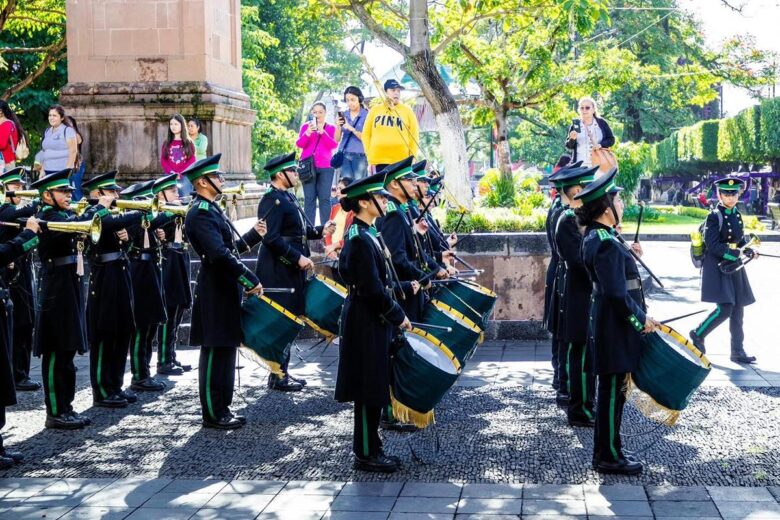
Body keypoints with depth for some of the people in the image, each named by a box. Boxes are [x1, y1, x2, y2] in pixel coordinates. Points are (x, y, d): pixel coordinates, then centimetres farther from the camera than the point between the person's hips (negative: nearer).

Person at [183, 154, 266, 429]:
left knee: (226, 350, 14)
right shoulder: (200, 213, -17)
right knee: (215, 352, -3)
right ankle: (213, 414, 4)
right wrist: (251, 281, -23)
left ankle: (221, 408, 22)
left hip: (226, 291, 10)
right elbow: (220, 254, -26)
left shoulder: (211, 209, 16)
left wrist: (254, 235, 19)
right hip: (215, 295, -10)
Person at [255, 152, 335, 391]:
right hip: (278, 271, -10)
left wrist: (321, 230, 4)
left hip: (292, 270, 10)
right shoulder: (272, 200, -15)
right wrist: (298, 257, -22)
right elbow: (271, 238, -22)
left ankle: (282, 372, 22)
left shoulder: (288, 197, 16)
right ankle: (278, 377, 2)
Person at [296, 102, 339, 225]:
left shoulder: (331, 128, 9)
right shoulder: (306, 126, 11)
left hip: (325, 167, 0)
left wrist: (322, 132, -16)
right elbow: (299, 144, 1)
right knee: (309, 198, -3)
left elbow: (334, 145, -5)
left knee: (325, 198, -4)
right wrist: (307, 133, -17)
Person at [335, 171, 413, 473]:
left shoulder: (364, 235, 13)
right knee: (369, 390, -2)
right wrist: (398, 316, -14)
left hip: (372, 323, 10)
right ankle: (366, 454, 7)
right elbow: (373, 289, -21)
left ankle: (369, 449, 22)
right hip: (367, 325, -10)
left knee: (374, 389, 14)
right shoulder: (361, 239, -19)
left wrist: (406, 288, 21)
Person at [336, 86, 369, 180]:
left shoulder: (366, 115, -1)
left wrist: (351, 128, -17)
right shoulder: (343, 115, 10)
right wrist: (339, 127, -10)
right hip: (344, 154, 3)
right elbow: (337, 139, 10)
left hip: (360, 155, -3)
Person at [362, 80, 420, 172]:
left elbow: (414, 135, 6)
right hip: (379, 159, 1)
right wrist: (369, 154, 4)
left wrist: (411, 157, -1)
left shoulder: (407, 111, 6)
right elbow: (366, 134, 12)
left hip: (401, 160, -1)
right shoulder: (375, 110, 9)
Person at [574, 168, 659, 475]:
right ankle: (609, 457, 7)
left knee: (612, 390, 17)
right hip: (615, 329, -11)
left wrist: (628, 255, 12)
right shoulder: (606, 244, -22)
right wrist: (641, 319, -15)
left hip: (607, 323, 11)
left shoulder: (595, 237, 11)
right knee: (612, 391, -2)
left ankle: (605, 452, 26)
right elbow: (617, 294, -24)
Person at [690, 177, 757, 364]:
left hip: (734, 267, 7)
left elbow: (740, 241, 17)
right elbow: (713, 246, -18)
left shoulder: (737, 216, 11)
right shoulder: (714, 217, -11)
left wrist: (749, 251, -4)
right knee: (724, 309, -13)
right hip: (717, 267, -7)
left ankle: (738, 351, 14)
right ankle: (698, 334, 9)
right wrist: (738, 255, -23)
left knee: (738, 310, 8)